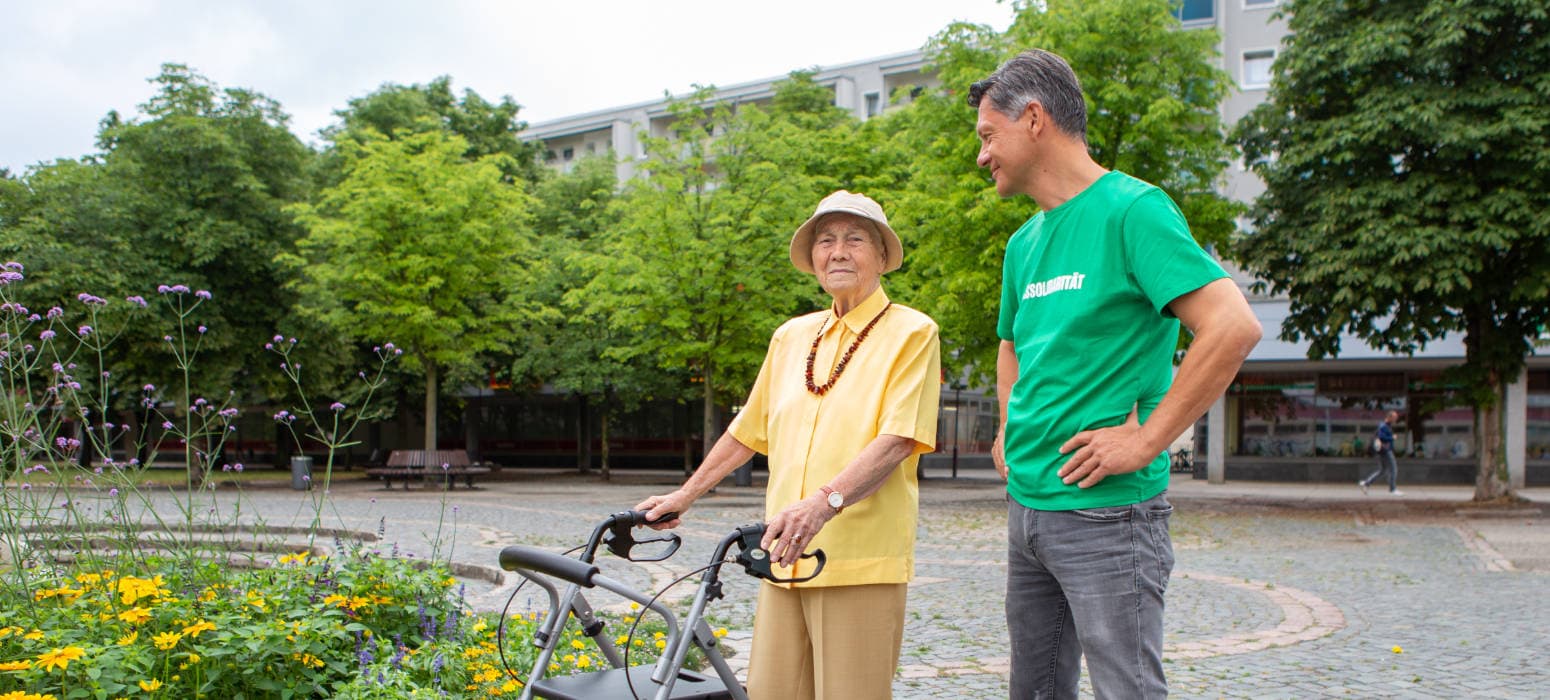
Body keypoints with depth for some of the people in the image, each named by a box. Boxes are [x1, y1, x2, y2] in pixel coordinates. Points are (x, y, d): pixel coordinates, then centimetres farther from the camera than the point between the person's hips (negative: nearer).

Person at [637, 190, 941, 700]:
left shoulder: (911, 333, -1)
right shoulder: (791, 337, 17)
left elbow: (897, 441, -14)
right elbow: (748, 431, 25)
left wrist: (824, 502, -28)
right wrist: (684, 496, 23)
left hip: (860, 562, -5)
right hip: (785, 559, 6)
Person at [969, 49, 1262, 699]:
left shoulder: (1131, 209, -12)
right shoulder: (1023, 243, 13)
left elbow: (1233, 326, -22)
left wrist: (1145, 440, -20)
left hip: (1105, 512, -8)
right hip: (1026, 506, 8)